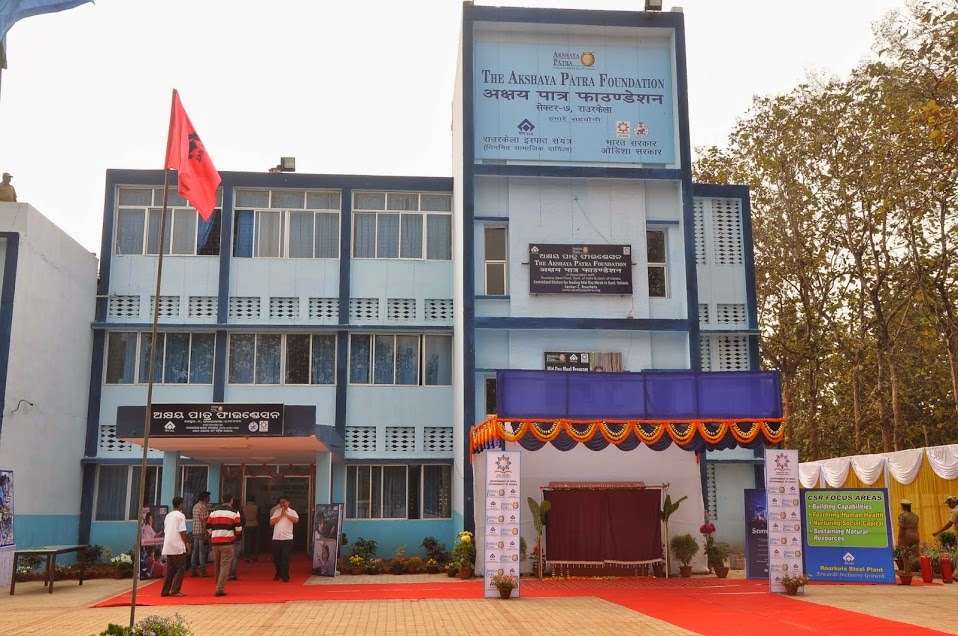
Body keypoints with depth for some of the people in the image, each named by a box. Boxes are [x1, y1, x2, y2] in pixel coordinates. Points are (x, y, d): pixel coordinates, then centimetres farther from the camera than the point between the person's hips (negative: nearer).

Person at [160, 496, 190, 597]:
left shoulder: (168, 516, 15)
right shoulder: (180, 516, -8)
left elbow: (165, 531, 16)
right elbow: (182, 532, -13)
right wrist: (186, 544, -6)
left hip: (168, 547, 8)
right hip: (178, 547, -8)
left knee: (170, 569, 12)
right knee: (181, 569, -1)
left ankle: (165, 591, 11)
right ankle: (175, 590, -6)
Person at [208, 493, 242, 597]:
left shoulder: (214, 512, 10)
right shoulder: (234, 512, -1)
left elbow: (208, 527, 10)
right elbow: (238, 528, -5)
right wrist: (236, 534, 16)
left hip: (215, 542, 4)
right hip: (227, 542, -4)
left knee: (217, 566, 15)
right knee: (225, 566, -2)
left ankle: (219, 586, 23)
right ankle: (220, 589, -9)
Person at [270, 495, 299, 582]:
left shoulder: (292, 512, 4)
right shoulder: (277, 511, 11)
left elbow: (296, 520, -15)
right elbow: (271, 522, 0)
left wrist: (286, 514, -13)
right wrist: (281, 515, -6)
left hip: (287, 538, -3)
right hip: (276, 538, 3)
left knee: (285, 558, -5)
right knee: (276, 558, 10)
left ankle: (285, 576, 1)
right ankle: (278, 574, 28)